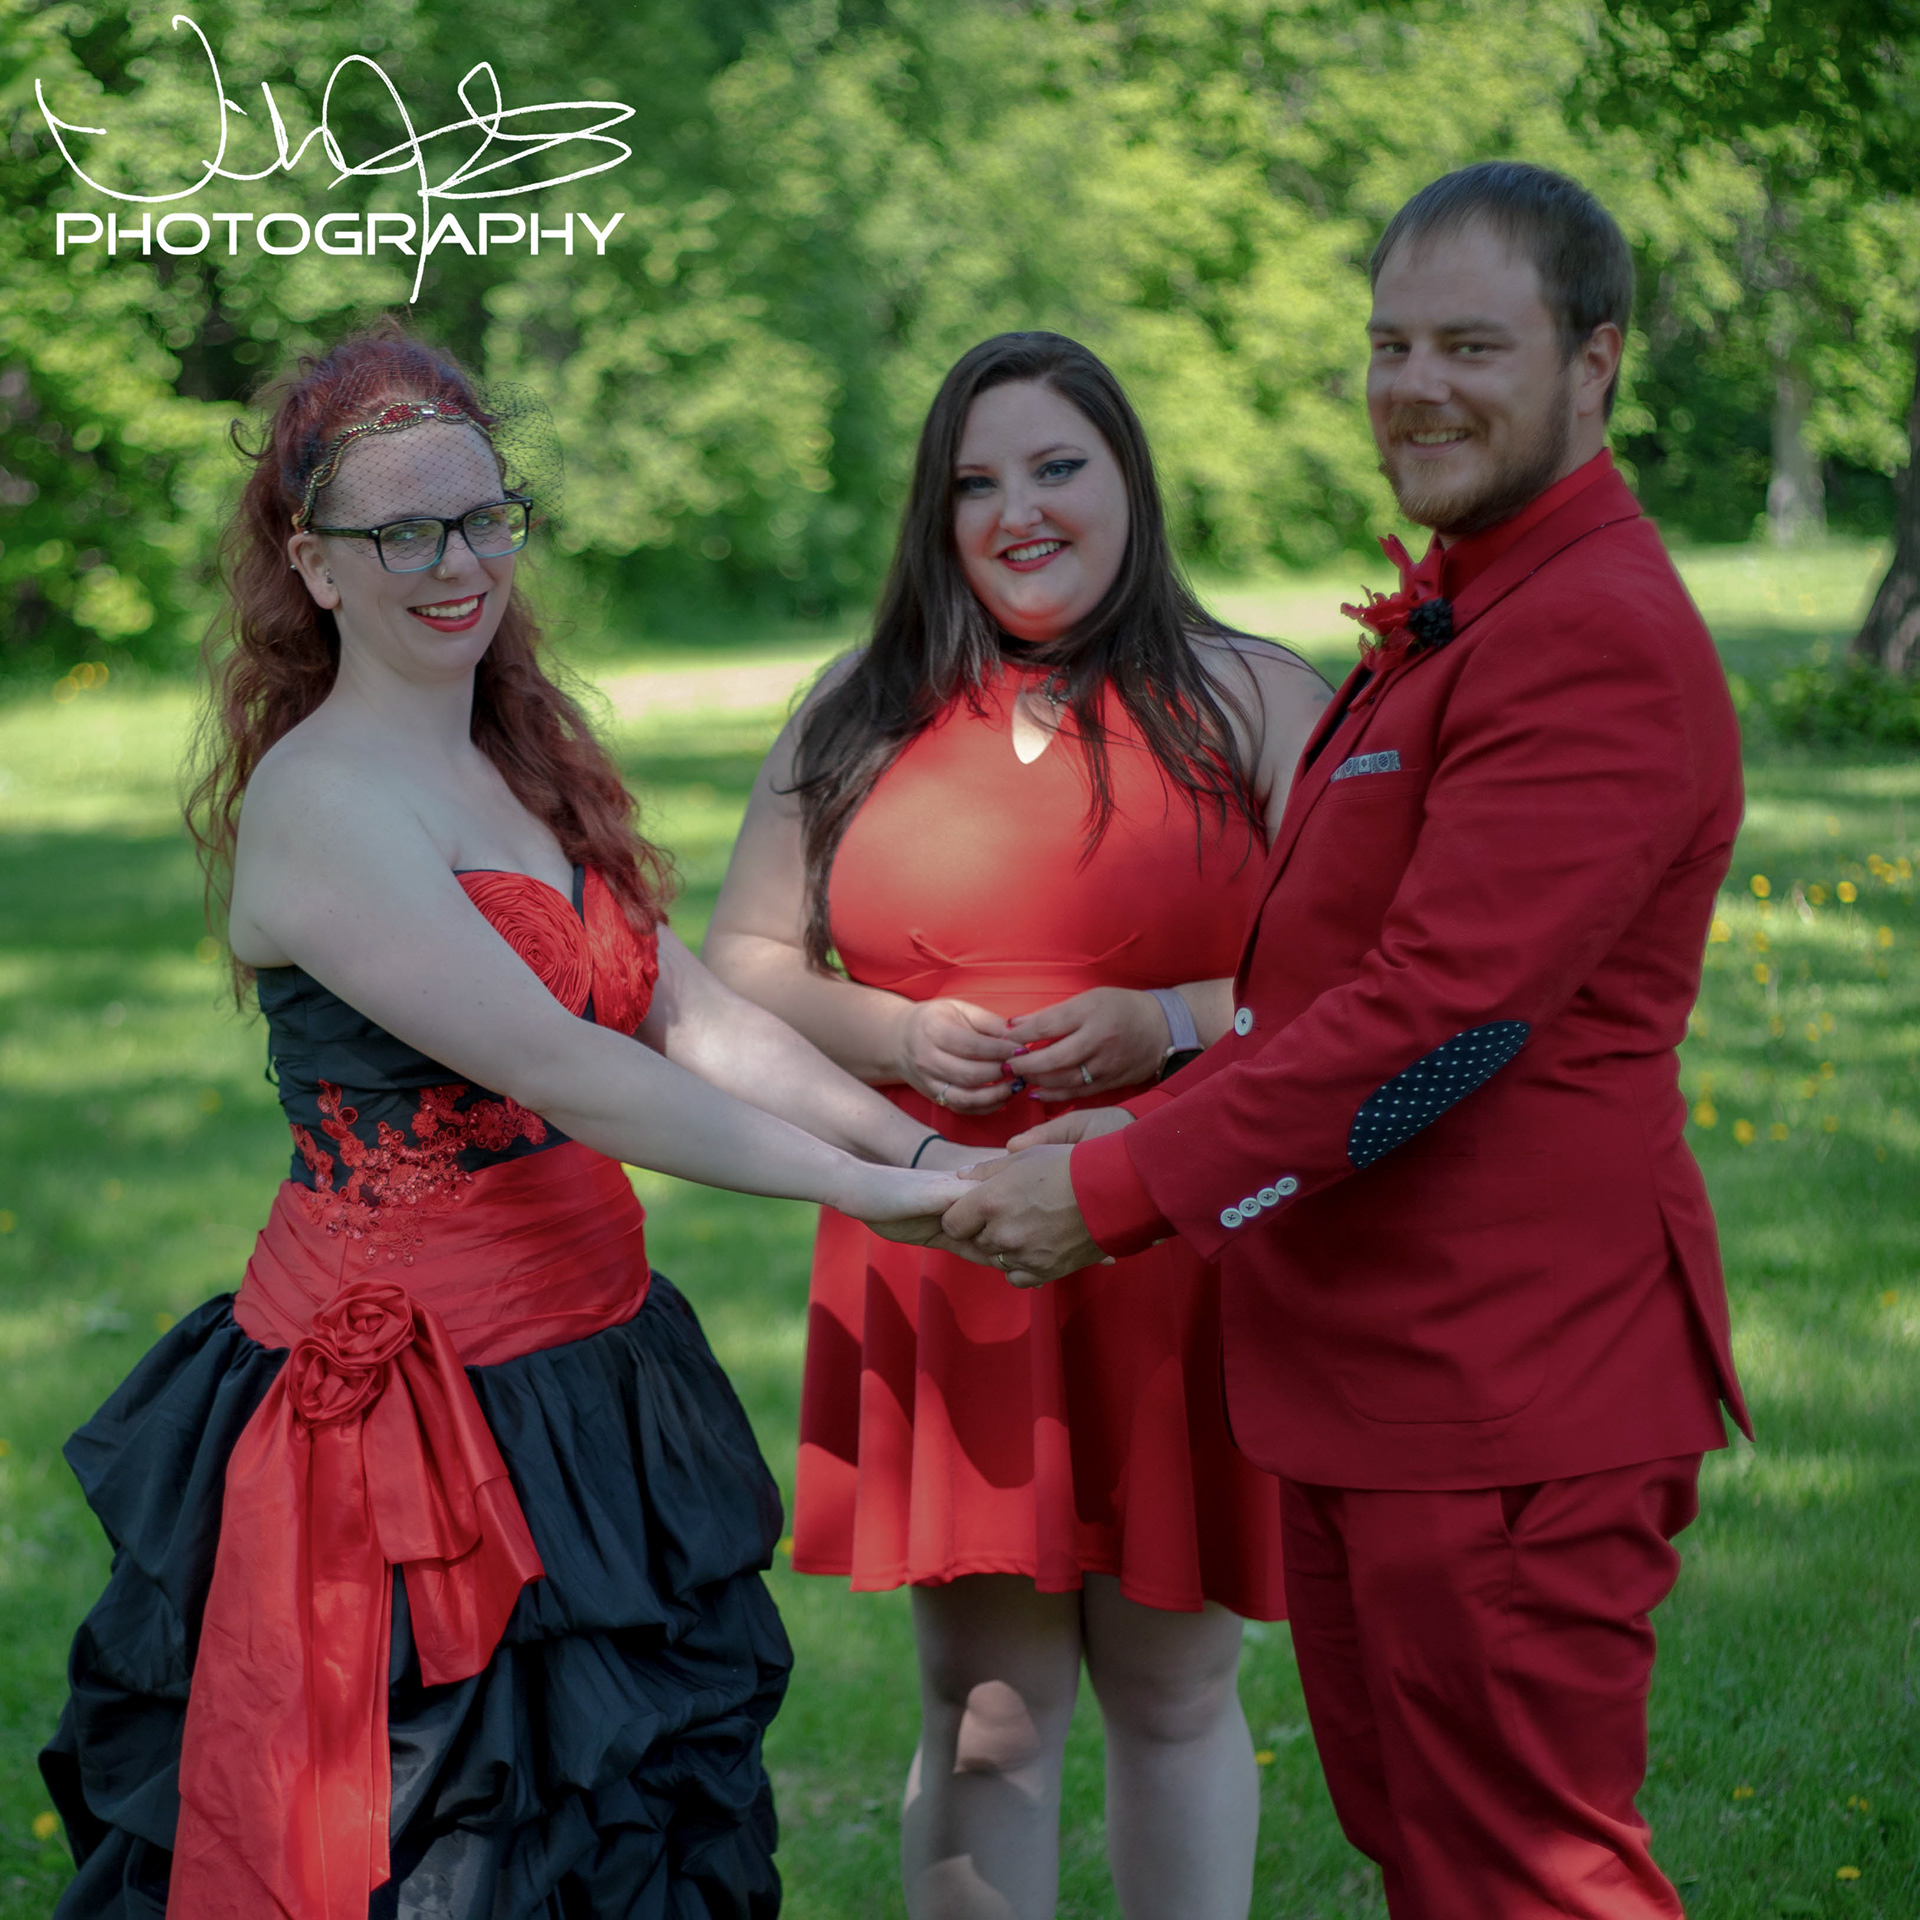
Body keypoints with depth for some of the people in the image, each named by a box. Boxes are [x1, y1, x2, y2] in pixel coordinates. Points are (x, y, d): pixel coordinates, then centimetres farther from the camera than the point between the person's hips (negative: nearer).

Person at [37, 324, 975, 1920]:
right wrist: (867, 1192, -17)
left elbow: (697, 1018, 4)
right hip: (404, 1393, -8)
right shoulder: (317, 803, -16)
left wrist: (925, 1148, -8)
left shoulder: (529, 764, 11)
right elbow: (565, 1075, -21)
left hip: (589, 1364, 8)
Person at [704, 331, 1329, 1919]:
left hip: (1185, 1265, -2)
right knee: (985, 1709, 6)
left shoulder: (1256, 704, 3)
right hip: (942, 1273, 2)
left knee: (1175, 1688, 9)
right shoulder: (861, 721, 11)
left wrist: (1173, 1025, -17)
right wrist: (895, 1034, -7)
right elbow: (739, 966, 12)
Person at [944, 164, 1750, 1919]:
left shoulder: (1601, 642, -17)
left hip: (1508, 1381, -10)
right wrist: (1166, 1114, 9)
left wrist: (1127, 1188, -17)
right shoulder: (1448, 622, 18)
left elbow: (1447, 1007, -23)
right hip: (1360, 1370, 10)